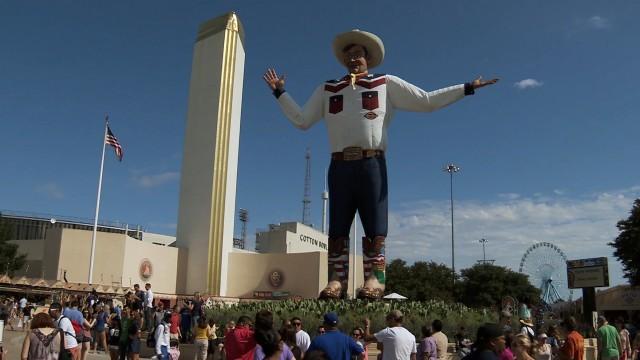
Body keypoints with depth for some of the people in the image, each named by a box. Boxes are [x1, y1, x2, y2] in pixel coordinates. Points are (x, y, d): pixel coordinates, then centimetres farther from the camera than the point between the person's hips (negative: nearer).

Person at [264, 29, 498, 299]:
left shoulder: (387, 84, 16)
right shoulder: (328, 90, 23)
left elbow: (427, 101, 13)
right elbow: (301, 120, 23)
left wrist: (466, 88, 9)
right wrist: (280, 93, 23)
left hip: (371, 165, -2)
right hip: (340, 166, 2)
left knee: (374, 226, -7)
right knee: (337, 228, -1)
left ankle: (374, 281, -6)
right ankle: (336, 281, 0)